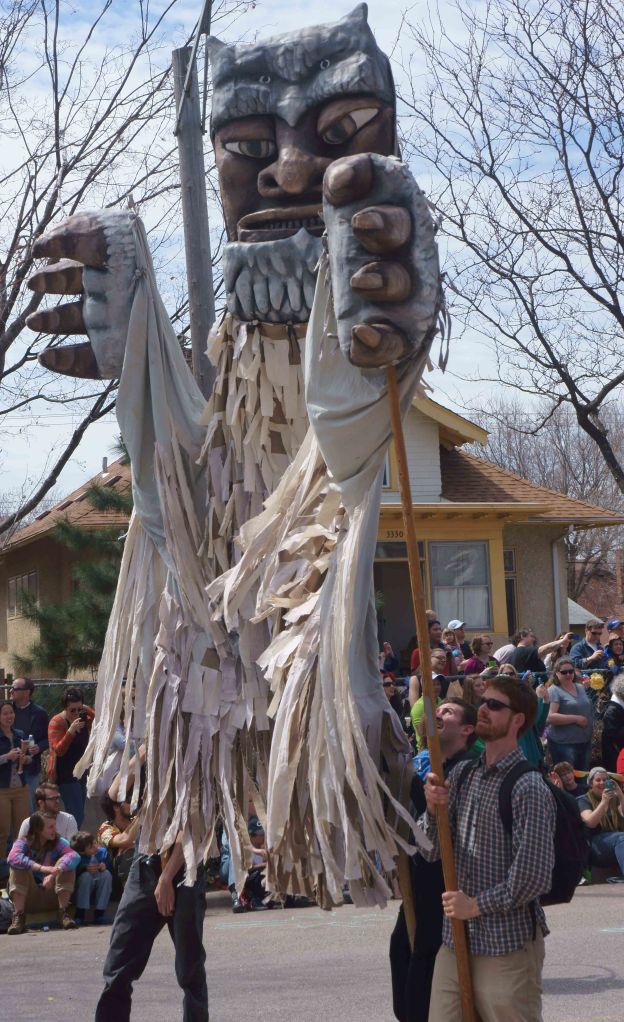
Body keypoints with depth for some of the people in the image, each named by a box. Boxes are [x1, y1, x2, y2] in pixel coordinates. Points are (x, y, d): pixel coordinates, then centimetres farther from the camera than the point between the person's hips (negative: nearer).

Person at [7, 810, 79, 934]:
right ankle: (19, 916, -30)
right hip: (29, 898, -1)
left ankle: (63, 913, -20)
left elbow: (74, 856, -22)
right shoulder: (23, 843, -4)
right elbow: (13, 857, -29)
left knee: (65, 864, -19)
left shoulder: (58, 843, 0)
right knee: (18, 867, -24)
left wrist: (54, 873, -39)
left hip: (52, 895, 1)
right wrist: (42, 868, -40)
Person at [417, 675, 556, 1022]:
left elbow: (535, 876, -18)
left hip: (508, 945, -6)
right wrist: (433, 809, -9)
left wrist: (477, 905, -13)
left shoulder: (528, 788, -13)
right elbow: (431, 851, 10)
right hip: (455, 940, 6)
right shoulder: (461, 775, 9)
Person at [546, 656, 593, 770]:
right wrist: (576, 719, -18)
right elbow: (550, 717, -20)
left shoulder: (580, 688, 13)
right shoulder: (554, 691, -9)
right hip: (563, 744, -7)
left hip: (585, 742, 7)